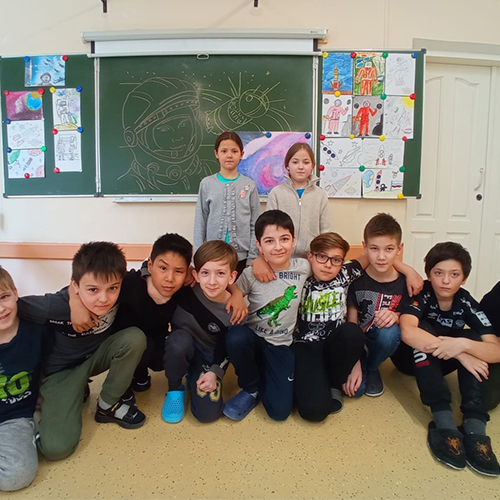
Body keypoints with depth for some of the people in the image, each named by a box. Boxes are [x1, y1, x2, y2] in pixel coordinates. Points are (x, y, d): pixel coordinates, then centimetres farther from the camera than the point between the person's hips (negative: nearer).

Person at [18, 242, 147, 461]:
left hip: (98, 355, 3)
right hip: (62, 370, -3)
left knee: (135, 337, -28)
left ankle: (107, 406, -6)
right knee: (56, 447, -21)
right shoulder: (57, 306, -32)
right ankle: (76, 393, 12)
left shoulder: (120, 293, -23)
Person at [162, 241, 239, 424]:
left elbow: (225, 349, -8)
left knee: (208, 413, -16)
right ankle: (175, 389, -8)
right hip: (181, 348, 0)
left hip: (208, 358, 0)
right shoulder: (186, 288, -23)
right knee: (180, 339, -37)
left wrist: (214, 372, -18)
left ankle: (194, 378, 17)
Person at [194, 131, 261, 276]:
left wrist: (252, 258, -3)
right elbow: (200, 222, 3)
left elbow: (255, 224, 1)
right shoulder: (207, 184, 1)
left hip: (241, 256, 0)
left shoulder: (249, 185, 0)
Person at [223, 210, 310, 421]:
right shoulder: (251, 274, -11)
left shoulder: (303, 268, -6)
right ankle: (251, 389, -6)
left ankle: (262, 378, 21)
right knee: (236, 337, -37)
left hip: (281, 346, 1)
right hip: (251, 338, 0)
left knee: (280, 411, -14)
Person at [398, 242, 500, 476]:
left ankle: (474, 425, -33)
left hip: (442, 363, 3)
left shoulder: (466, 303, -14)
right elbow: (408, 332, -41)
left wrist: (463, 345, -43)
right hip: (413, 358, -3)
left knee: (473, 338, -21)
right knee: (423, 329, -32)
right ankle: (443, 421, -40)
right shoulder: (421, 294, -22)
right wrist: (459, 355, -39)